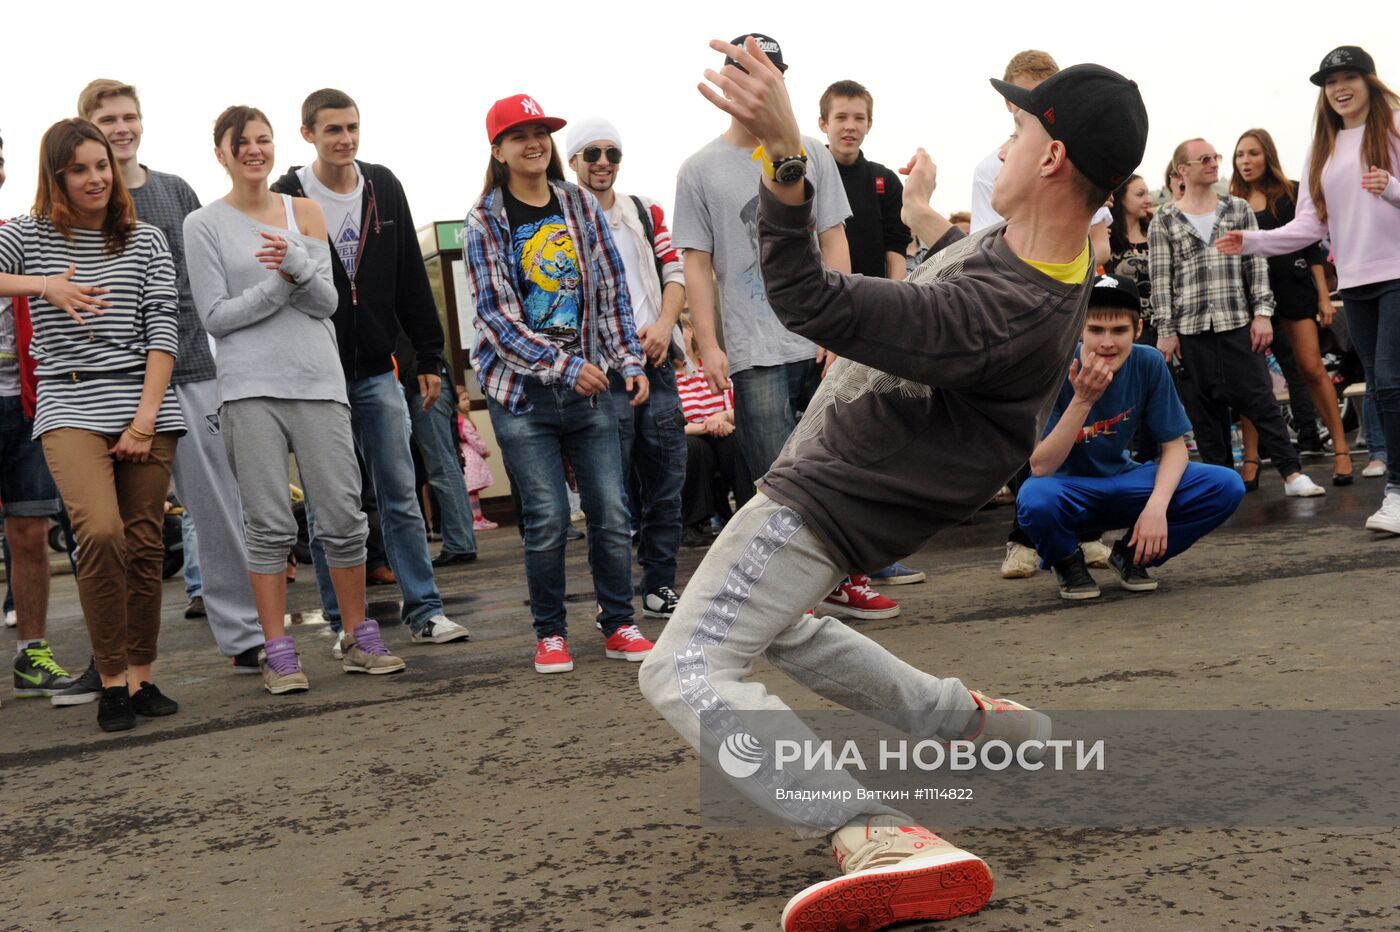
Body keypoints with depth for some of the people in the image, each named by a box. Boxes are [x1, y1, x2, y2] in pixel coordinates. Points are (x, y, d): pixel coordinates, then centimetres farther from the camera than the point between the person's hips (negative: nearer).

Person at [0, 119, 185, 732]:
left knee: (145, 545, 1)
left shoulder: (146, 241, 10)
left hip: (145, 404, 2)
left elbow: (162, 332, 3)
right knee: (102, 534, -20)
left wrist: (145, 418, -6)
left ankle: (141, 676, 14)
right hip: (70, 407, -2)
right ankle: (112, 682, -8)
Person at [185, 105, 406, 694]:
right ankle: (278, 654, 6)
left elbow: (327, 302, 4)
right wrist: (282, 283, -9)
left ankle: (359, 639, 15)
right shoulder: (204, 225, 5)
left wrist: (297, 265, -15)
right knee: (269, 526, -2)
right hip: (249, 390, -2)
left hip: (318, 380, 2)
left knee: (343, 517, 2)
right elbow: (215, 315, -1)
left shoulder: (304, 212, 11)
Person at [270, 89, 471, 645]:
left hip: (376, 372, 3)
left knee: (401, 495, 6)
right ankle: (344, 625, 12)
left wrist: (430, 357, 8)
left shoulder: (383, 188, 7)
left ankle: (425, 611, 12)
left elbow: (412, 280, 11)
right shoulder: (285, 199, -5)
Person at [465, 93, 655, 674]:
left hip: (589, 387, 3)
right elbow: (496, 315, -9)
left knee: (611, 513, 1)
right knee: (547, 520, -4)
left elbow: (612, 291, 11)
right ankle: (550, 633, 13)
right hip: (521, 393, -3)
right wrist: (564, 367, -16)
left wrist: (629, 362, 3)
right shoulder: (485, 221, -2)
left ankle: (619, 626, 15)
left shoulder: (581, 206, 9)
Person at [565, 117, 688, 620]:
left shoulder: (647, 213, 16)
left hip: (656, 362, 5)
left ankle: (661, 586, 17)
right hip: (602, 371, -5)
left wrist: (664, 326, -6)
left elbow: (675, 274, 12)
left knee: (666, 477, 7)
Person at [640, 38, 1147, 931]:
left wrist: (784, 149, -49)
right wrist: (926, 218, 37)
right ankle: (970, 719, 30)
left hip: (826, 504, -10)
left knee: (687, 672, -20)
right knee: (777, 625, 31)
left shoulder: (1007, 313, -34)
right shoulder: (1053, 251, -4)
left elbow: (812, 304, -40)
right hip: (850, 481, 10)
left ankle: (883, 839, -33)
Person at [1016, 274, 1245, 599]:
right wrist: (1082, 401, -37)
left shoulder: (1148, 364, -13)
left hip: (1123, 480, 3)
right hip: (1069, 489, -3)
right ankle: (1067, 561, -3)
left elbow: (1175, 447, -8)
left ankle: (1132, 554, 5)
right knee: (1035, 500, -40)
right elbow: (1040, 468, -27)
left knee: (1227, 486, -18)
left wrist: (1157, 505, -26)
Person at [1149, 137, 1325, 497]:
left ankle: (1292, 473, 0)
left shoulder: (1239, 209, 9)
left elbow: (1256, 264, 7)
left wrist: (1262, 312, -2)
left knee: (1259, 397, -2)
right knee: (1206, 406, 5)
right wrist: (1165, 331, -3)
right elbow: (1161, 279, 1)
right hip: (1191, 327, 0)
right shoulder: (1163, 222, 4)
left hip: (1238, 322, 0)